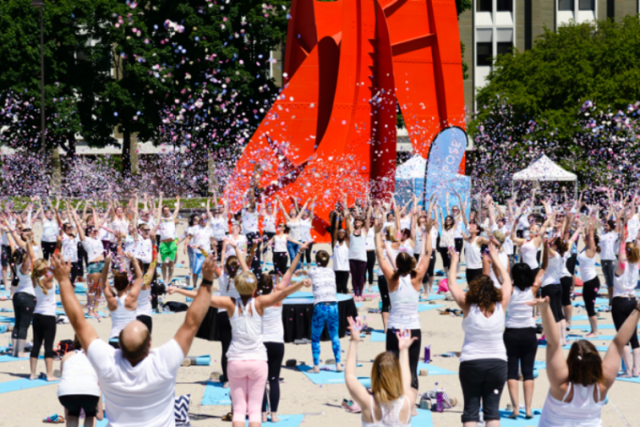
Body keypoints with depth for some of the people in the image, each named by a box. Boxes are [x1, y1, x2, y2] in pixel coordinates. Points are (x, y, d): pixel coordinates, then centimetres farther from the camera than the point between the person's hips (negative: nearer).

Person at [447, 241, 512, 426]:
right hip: (497, 362, 1)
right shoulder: (500, 306, -4)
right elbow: (507, 281, 12)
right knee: (492, 410, 5)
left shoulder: (468, 307, -8)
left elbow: (452, 284, 4)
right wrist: (496, 259, 23)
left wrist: (454, 261, 18)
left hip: (471, 363, -1)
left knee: (470, 409, 4)